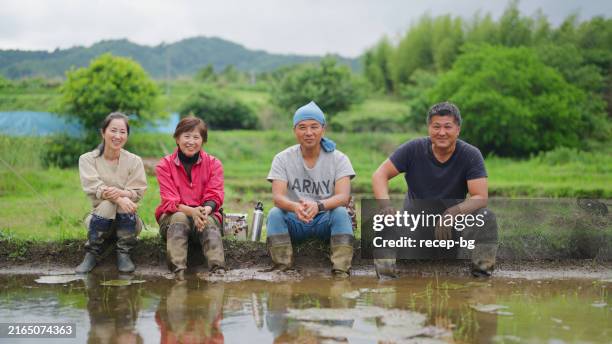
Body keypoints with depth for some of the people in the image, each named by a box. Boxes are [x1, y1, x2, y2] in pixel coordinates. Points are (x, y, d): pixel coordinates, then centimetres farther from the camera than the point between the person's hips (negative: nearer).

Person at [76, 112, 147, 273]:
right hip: (101, 216, 0)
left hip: (128, 220, 1)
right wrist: (119, 199, -35)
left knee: (124, 199, -31)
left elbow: (137, 193, -9)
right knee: (106, 205, -32)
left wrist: (121, 193, -33)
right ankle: (92, 254, -16)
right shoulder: (87, 159, -2)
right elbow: (94, 188, -17)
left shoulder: (134, 161, -1)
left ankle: (124, 254, -18)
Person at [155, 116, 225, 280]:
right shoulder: (165, 165, 1)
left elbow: (214, 196, -5)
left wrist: (206, 210, -30)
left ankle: (218, 270, -51)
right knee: (179, 218, -35)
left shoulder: (213, 164, 4)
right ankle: (178, 271, -50)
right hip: (173, 216, 0)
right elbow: (170, 201, -9)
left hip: (206, 214, 1)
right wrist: (191, 211, -30)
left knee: (210, 223, -33)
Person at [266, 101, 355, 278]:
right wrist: (295, 206, -41)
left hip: (327, 220, -1)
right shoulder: (282, 159, -3)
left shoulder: (338, 159, -5)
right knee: (274, 214, -28)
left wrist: (318, 206, -42)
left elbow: (343, 197, -20)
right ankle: (282, 270, -26)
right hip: (295, 221, 1)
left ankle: (341, 272, -32)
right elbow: (277, 196, -17)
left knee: (341, 212, -32)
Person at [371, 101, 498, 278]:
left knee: (486, 217, -27)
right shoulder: (414, 149, -11)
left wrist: (452, 213, -38)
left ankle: (482, 268, -10)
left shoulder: (471, 155, -13)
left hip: (453, 223, 0)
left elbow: (481, 197, -19)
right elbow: (380, 175, -12)